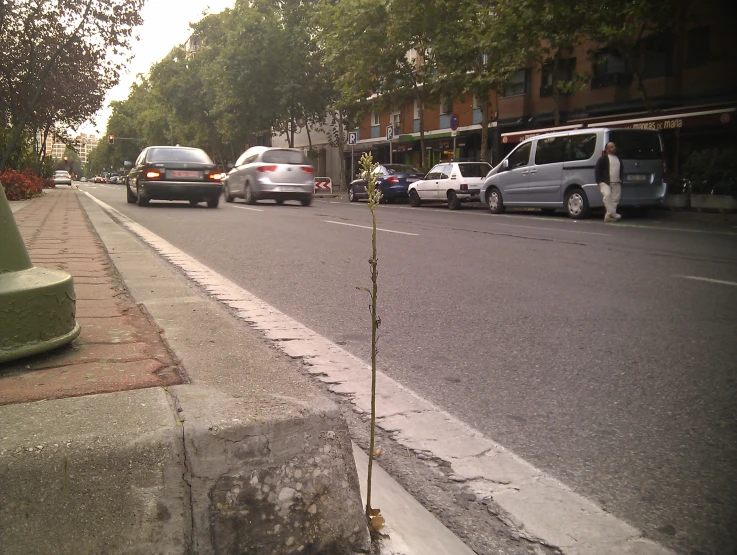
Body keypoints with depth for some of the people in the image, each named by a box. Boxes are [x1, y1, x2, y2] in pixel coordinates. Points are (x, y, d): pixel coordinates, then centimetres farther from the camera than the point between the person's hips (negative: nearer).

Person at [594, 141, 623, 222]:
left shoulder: (618, 159, 20)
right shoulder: (603, 159, 1)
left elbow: (621, 170, 27)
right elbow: (597, 171, -3)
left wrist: (620, 180, 15)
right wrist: (600, 181, -11)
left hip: (616, 183, 6)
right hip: (606, 182, -6)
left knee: (615, 199, 0)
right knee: (607, 194, -29)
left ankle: (608, 216, 4)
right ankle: (612, 213, -26)